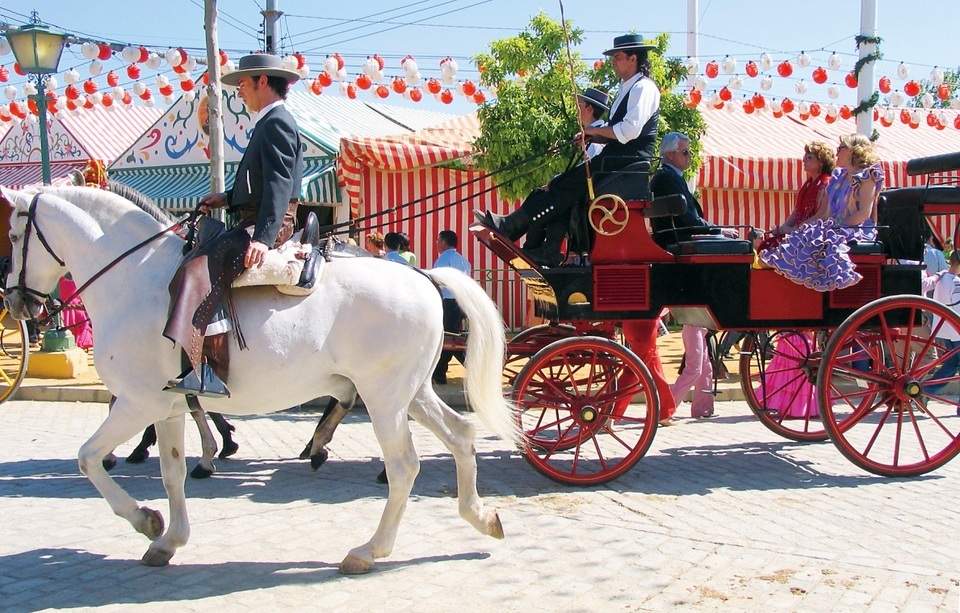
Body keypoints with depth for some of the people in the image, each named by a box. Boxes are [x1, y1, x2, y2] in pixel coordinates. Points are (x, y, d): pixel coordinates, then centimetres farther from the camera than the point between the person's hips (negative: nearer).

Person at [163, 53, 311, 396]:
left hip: (268, 226, -12)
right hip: (255, 224, 12)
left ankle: (204, 373, -38)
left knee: (198, 270, -28)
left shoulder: (275, 123, -10)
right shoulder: (271, 123, 23)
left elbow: (279, 185, -22)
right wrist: (229, 198, 15)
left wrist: (262, 239, -31)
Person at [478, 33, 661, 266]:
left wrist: (594, 130, -10)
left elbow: (630, 130, -21)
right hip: (617, 157, 9)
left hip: (630, 158, -9)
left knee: (570, 183, -18)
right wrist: (591, 137, 4)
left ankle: (511, 225, -20)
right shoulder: (626, 89, 22)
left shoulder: (643, 87, -8)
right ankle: (548, 251, -12)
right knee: (564, 185, -5)